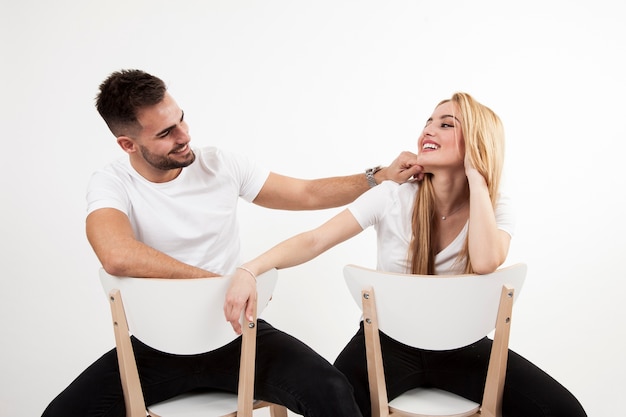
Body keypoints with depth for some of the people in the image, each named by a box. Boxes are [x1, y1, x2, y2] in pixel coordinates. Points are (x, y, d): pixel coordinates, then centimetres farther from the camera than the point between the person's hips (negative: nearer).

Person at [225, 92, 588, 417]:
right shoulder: (393, 197, -11)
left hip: (460, 346, 2)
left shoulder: (497, 208, -8)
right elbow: (314, 241, -17)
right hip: (388, 341, -1)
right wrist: (250, 270, -33)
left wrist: (476, 175, -22)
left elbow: (485, 262, -30)